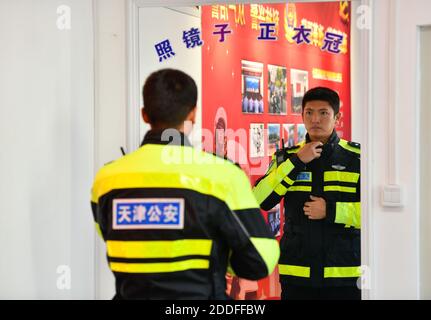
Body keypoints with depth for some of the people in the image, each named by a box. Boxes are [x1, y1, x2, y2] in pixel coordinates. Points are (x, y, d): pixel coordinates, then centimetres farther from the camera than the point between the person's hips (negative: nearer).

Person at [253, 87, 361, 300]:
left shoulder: (357, 158, 2)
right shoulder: (286, 158, 9)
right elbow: (260, 200, -6)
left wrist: (331, 211, -13)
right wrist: (297, 162, -11)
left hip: (345, 274, -1)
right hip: (296, 275, 2)